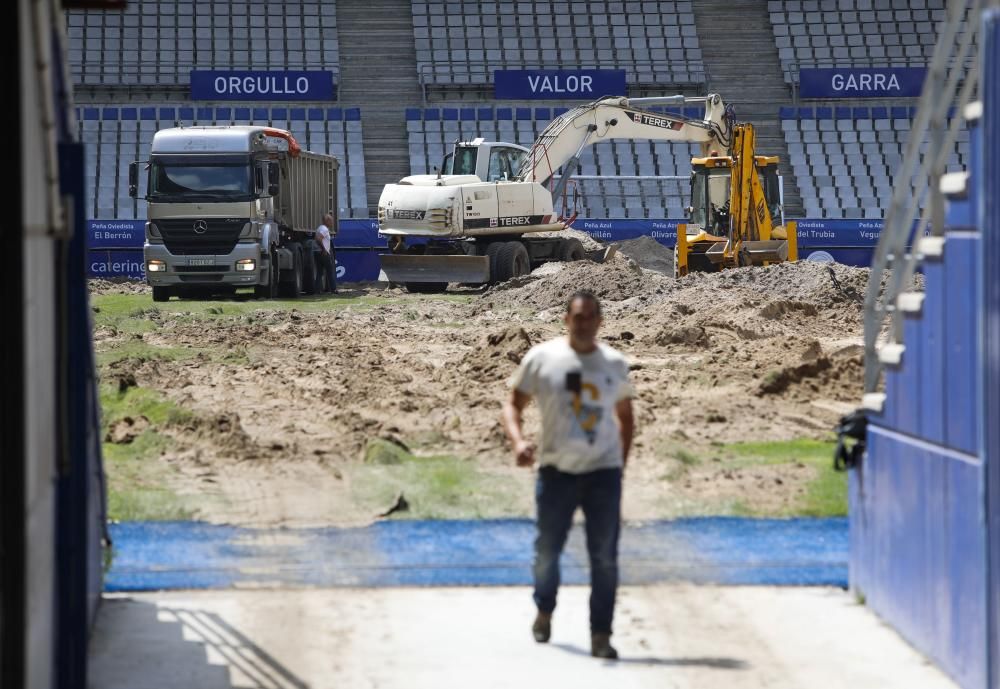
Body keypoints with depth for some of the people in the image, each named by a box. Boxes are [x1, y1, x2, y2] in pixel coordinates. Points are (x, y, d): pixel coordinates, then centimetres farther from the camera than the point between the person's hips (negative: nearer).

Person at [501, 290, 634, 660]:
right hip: (556, 470, -1)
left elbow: (625, 415, 17)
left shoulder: (615, 364, 4)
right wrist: (518, 440, -18)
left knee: (604, 557, -3)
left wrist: (622, 463, 10)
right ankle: (544, 611, 37)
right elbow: (513, 403, 1)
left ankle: (600, 636, 1)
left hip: (603, 470, 1)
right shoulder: (541, 358, -3)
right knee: (547, 550, 9)